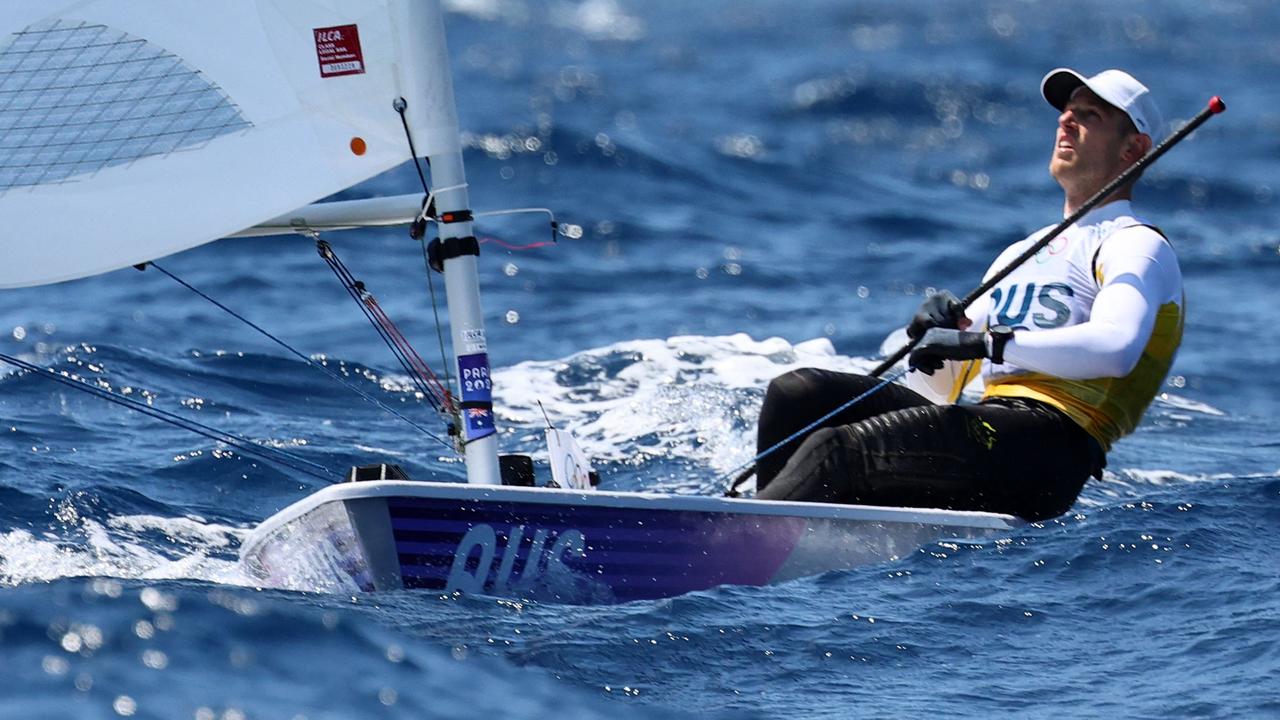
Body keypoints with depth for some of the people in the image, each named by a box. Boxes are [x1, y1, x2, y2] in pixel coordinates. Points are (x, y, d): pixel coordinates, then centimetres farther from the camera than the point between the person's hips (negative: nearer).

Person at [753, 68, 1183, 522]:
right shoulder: (1022, 252, 30)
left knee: (834, 452, -24)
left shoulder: (1137, 246, 4)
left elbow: (1116, 348, -20)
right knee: (797, 394, -7)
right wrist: (940, 334, 2)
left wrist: (985, 343, -22)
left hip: (1045, 450, -8)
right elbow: (938, 388, 26)